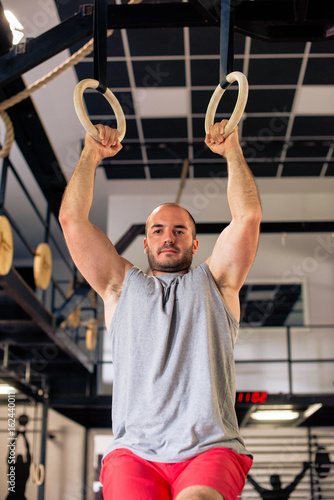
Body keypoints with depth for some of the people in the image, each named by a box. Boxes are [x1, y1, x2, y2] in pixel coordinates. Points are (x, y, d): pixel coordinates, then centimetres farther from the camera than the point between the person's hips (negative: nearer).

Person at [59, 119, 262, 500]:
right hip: (134, 450, 2)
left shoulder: (214, 283, 22)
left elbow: (248, 216, 11)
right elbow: (72, 219, 17)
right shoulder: (122, 286, 23)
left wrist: (232, 151, 17)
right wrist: (90, 155, 21)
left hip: (209, 446, -1)